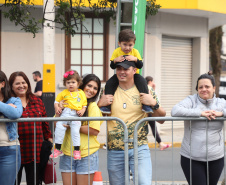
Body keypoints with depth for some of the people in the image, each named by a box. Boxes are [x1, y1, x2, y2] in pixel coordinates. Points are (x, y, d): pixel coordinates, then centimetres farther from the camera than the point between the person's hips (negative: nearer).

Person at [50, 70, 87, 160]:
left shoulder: (81, 93, 16)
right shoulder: (64, 93, 16)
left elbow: (84, 104, 18)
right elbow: (56, 101, 19)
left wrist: (82, 110, -2)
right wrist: (56, 108, -1)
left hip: (76, 115, -1)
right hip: (65, 113, 1)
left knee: (75, 131, -17)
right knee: (59, 127, -18)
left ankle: (76, 150, -8)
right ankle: (58, 149, -9)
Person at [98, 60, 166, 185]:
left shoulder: (145, 91, 3)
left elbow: (161, 119, 8)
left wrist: (154, 104, -11)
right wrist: (100, 104, -5)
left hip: (139, 148, -2)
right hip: (115, 150, 2)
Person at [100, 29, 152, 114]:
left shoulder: (135, 52, -5)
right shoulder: (116, 52, -5)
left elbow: (140, 66, -10)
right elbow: (112, 66, -6)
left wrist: (135, 59, -30)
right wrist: (115, 60, -28)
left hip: (133, 75, -1)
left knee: (142, 81, -28)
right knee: (109, 84, -20)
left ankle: (146, 104, -27)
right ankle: (107, 105, -14)